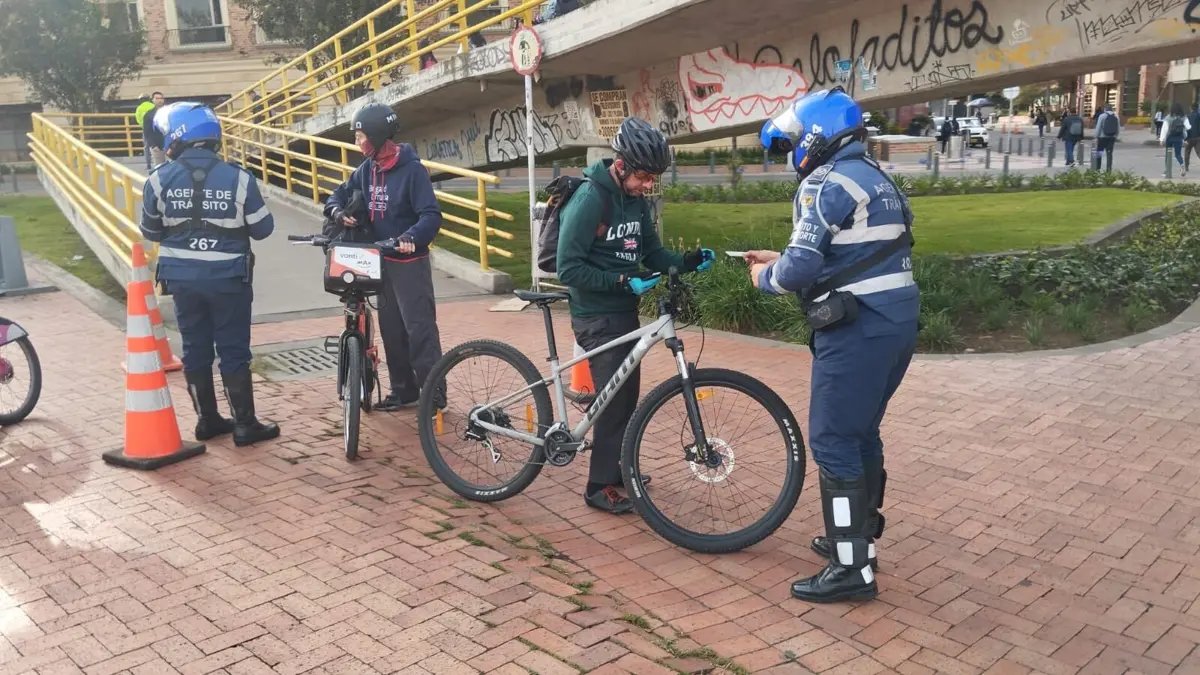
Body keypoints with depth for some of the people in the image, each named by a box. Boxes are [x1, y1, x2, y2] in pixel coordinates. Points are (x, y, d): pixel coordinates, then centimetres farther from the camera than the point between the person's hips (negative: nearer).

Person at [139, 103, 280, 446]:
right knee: (234, 351, 4)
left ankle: (207, 419, 21)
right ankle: (245, 424, 8)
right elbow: (262, 229, -3)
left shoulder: (159, 180, -5)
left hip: (182, 278, 2)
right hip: (228, 277, -2)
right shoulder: (238, 178, -11)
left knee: (195, 349, 13)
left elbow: (151, 232, 6)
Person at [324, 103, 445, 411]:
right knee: (391, 328, 12)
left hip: (409, 261, -7)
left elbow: (431, 215, -22)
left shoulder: (411, 169, -15)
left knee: (419, 328, -7)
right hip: (381, 260, 8)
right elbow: (340, 194, 17)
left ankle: (434, 393, 0)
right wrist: (338, 212, -7)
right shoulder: (367, 169, 7)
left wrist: (411, 237, -40)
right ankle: (403, 388, 23)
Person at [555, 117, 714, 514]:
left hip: (625, 311, 8)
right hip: (598, 317, -8)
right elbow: (568, 269, -22)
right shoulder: (589, 200, -20)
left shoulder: (636, 201, 5)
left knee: (627, 393, 16)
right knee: (614, 398, -5)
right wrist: (622, 282, -26)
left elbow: (652, 252, 9)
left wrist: (687, 262, -9)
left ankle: (616, 467, 32)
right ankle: (600, 487, 7)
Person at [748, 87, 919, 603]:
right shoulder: (875, 179, 18)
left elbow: (799, 270, -18)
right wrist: (780, 260, 20)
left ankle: (852, 569, 3)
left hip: (858, 328, -10)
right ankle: (859, 538, 31)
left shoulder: (825, 184, -12)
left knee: (833, 442, -3)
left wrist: (765, 278, 3)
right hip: (895, 319, 10)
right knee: (861, 434, 19)